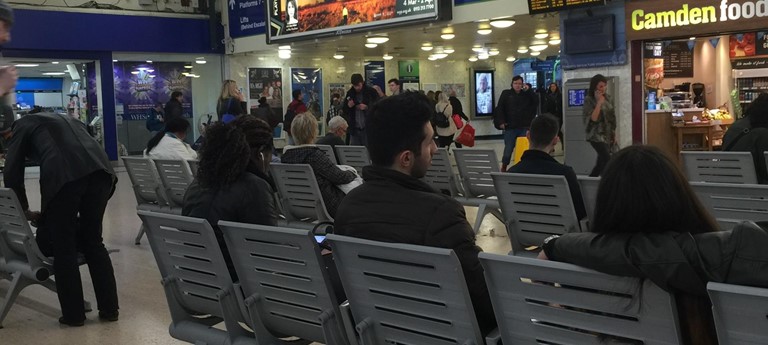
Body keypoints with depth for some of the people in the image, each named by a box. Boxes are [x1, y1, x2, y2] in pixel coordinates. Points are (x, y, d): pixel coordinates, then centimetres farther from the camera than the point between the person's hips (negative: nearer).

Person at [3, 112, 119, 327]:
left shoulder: (22, 126, 24)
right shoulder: (66, 120, 39)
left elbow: (12, 174, 16)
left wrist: (24, 211, 30)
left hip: (64, 174, -5)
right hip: (100, 169, 5)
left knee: (63, 247, 9)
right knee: (93, 241, 18)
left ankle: (73, 314, 15)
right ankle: (109, 309, 19)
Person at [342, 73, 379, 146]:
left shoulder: (371, 92, -2)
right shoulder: (350, 93, 10)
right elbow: (344, 111, 16)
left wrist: (366, 107, -18)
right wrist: (348, 106, -6)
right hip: (354, 129, 4)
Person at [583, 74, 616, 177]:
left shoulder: (607, 97, 8)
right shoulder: (589, 100, -11)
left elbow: (612, 117, 15)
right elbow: (593, 118, -21)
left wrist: (614, 134, 14)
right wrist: (599, 102, -24)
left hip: (608, 135, 7)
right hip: (597, 136, -7)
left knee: (601, 161, 9)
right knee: (607, 161, -16)